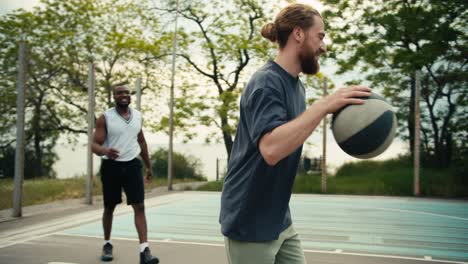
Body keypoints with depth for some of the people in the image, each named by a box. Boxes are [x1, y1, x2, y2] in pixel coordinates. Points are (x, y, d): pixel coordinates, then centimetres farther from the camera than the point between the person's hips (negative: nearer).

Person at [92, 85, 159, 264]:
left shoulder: (137, 116, 7)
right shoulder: (105, 118, -6)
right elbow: (95, 145, -10)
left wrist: (149, 166, 21)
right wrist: (105, 151, -34)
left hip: (132, 165, 2)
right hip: (111, 166, -2)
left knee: (139, 206, -9)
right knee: (109, 208, 11)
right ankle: (107, 244, 32)